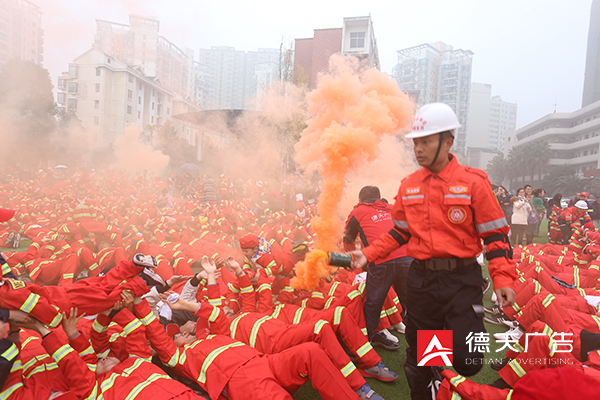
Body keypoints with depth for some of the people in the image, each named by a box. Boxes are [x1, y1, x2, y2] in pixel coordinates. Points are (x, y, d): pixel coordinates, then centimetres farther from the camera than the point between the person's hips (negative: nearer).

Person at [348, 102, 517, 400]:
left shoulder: (473, 181, -6)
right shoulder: (409, 186, 5)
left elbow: (496, 234, -5)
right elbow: (399, 232, 11)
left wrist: (503, 278, -15)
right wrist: (368, 255, 1)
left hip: (462, 280, -3)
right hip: (420, 279, 3)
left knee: (468, 360, -2)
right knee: (418, 355, 14)